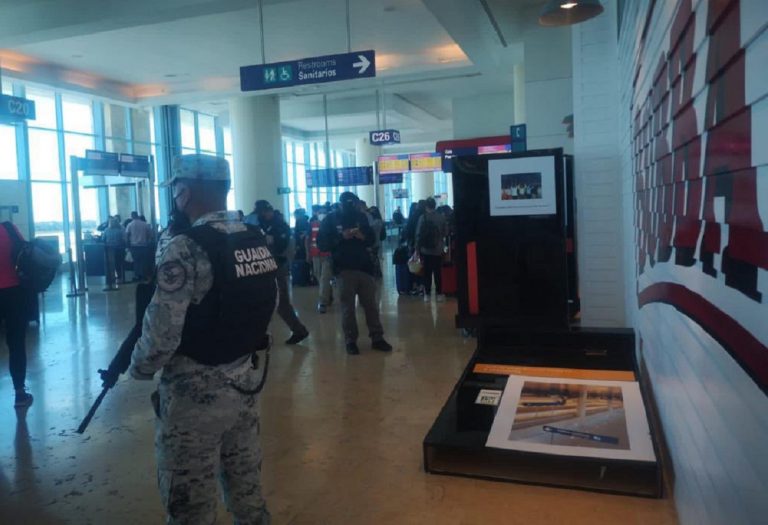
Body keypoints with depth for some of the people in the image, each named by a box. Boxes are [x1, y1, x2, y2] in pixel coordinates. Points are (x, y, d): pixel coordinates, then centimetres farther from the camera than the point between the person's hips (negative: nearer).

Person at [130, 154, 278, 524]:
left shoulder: (187, 248, -20)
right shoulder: (257, 240, 1)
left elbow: (161, 333, -21)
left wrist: (138, 368, -2)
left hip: (195, 392, -7)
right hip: (248, 380, 7)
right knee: (247, 490, 22)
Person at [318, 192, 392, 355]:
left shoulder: (361, 216, 9)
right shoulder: (331, 219, 0)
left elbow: (371, 239, 14)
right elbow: (322, 244, -7)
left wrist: (363, 237, -8)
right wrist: (341, 237, -20)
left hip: (364, 267, 3)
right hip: (344, 269, -3)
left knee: (371, 304, 6)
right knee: (348, 307, 0)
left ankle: (377, 338, 14)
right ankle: (350, 341, 10)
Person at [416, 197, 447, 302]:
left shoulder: (422, 218, -9)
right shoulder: (441, 217, -5)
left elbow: (418, 234, -8)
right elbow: (445, 233, -1)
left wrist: (418, 248, -1)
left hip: (426, 250, -1)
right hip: (438, 249, 1)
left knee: (427, 273, 7)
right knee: (438, 272, 8)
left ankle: (427, 294, 9)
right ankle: (439, 294, 10)